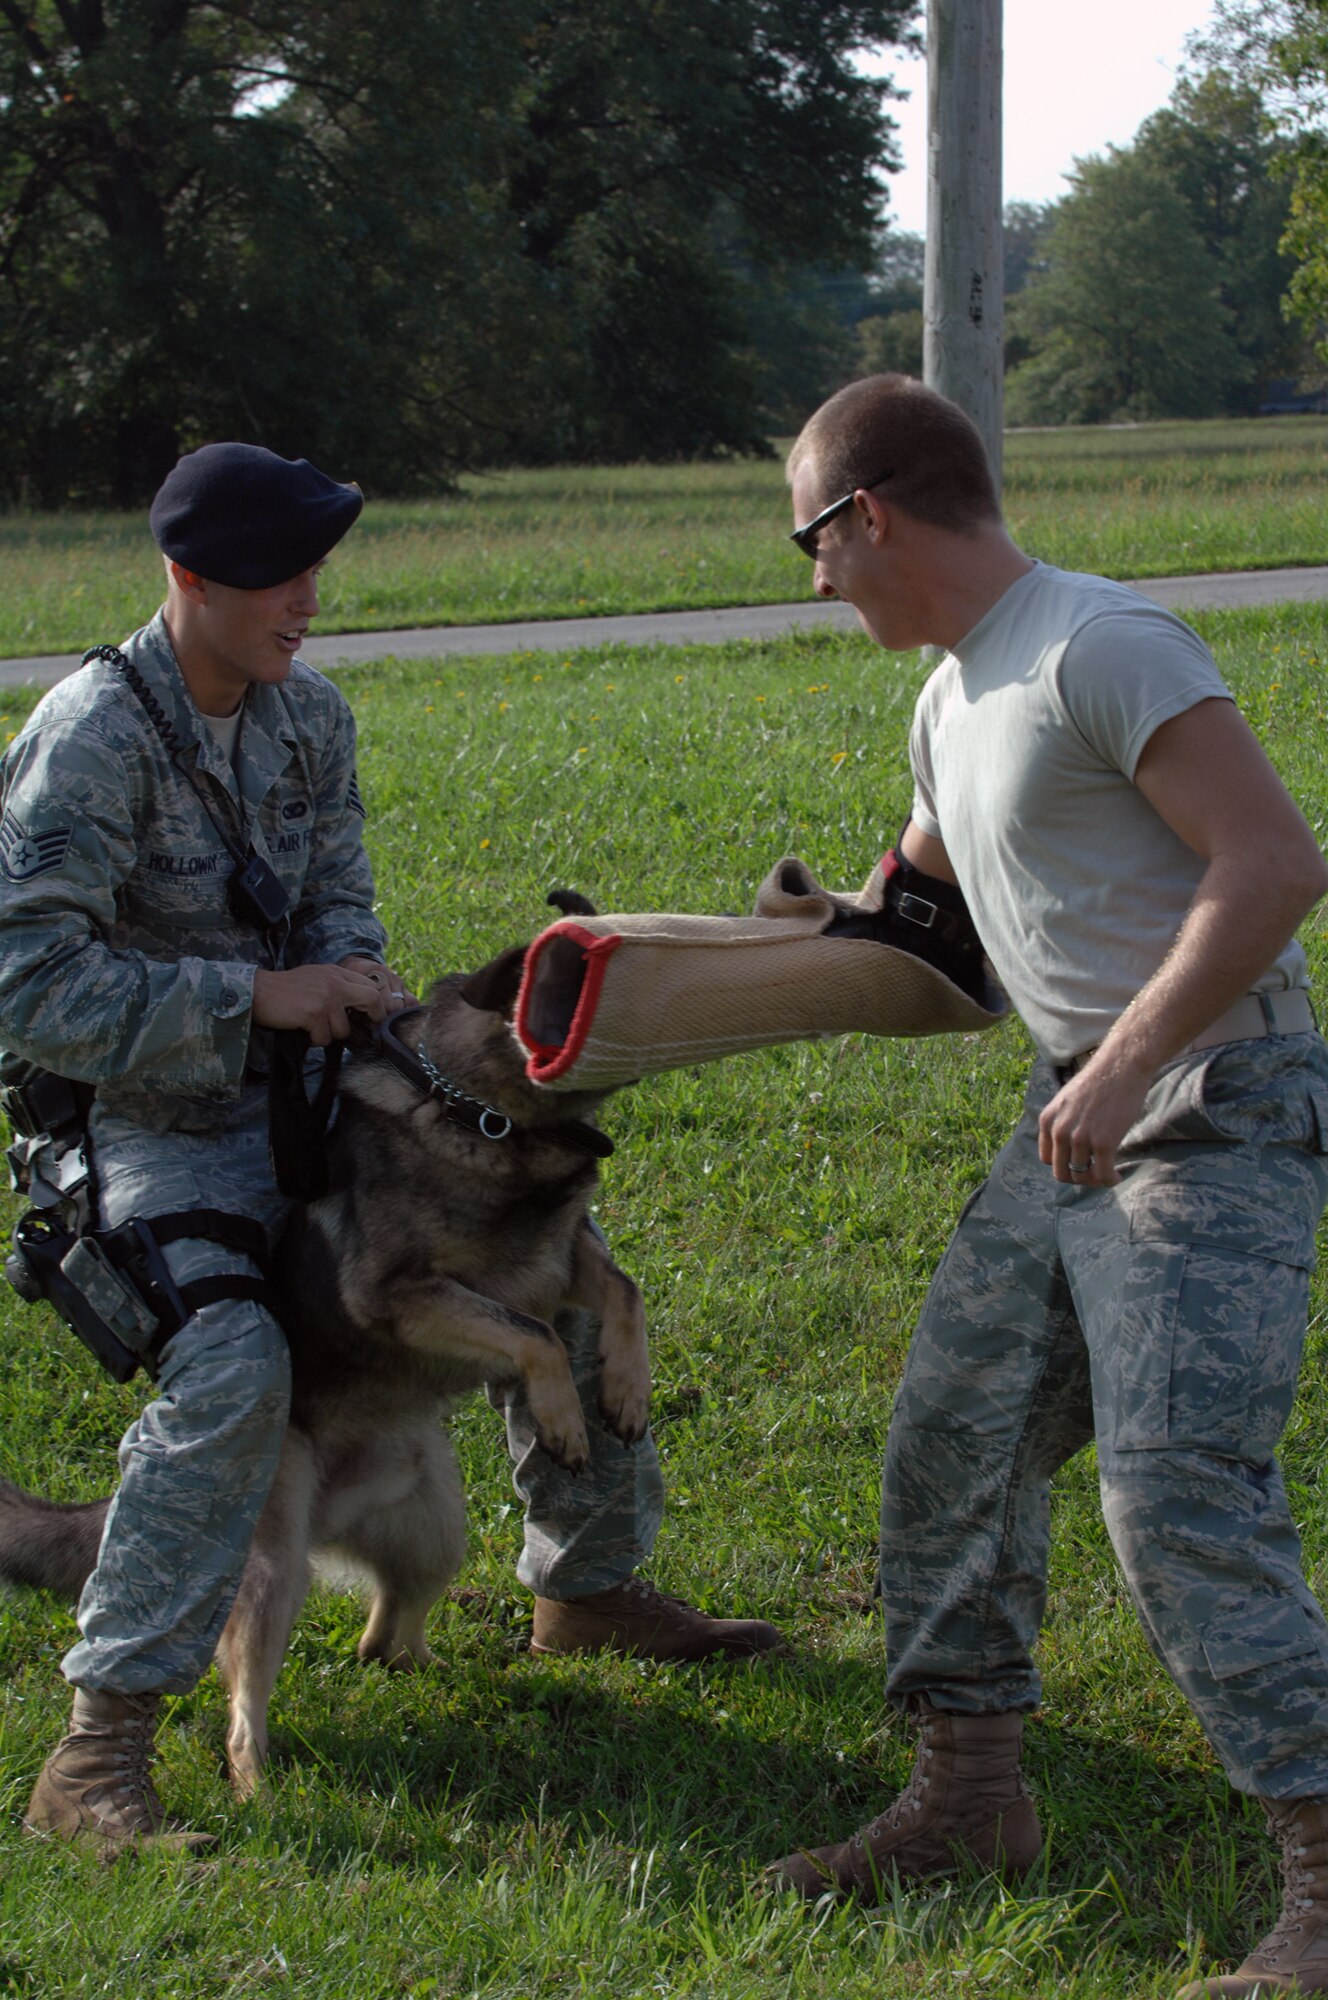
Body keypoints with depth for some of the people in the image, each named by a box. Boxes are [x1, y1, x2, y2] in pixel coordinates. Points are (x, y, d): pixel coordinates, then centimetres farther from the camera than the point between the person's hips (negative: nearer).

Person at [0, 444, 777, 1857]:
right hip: (146, 1124, -8)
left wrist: (349, 968, -15)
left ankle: (587, 1583, 31)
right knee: (233, 1371, -32)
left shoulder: (307, 715, 2)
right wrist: (259, 994, -28)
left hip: (297, 1094, 8)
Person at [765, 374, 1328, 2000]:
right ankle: (968, 1792, 25)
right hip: (1078, 1115, 10)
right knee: (952, 1435, 11)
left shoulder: (1100, 648, -16)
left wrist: (1127, 1064, -27)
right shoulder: (953, 699, 15)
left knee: (1178, 1493, -16)